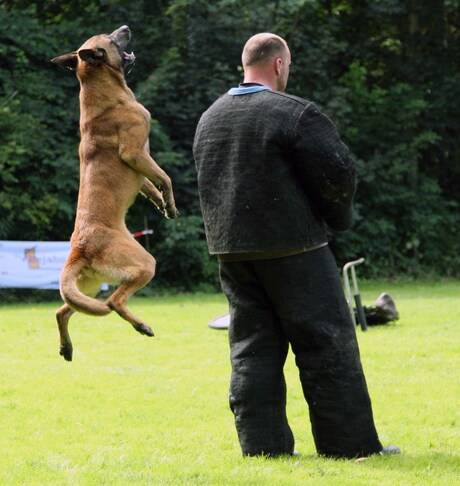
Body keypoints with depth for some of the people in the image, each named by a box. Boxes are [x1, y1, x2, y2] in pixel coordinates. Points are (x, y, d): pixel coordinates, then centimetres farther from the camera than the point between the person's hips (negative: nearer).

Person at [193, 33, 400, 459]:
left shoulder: (209, 119, 12)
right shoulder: (295, 115, -12)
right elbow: (338, 173, -14)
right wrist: (338, 217, 5)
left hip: (230, 248, 7)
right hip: (291, 247, -7)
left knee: (251, 345, 10)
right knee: (324, 343, -1)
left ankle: (262, 442, 7)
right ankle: (351, 443, -1)